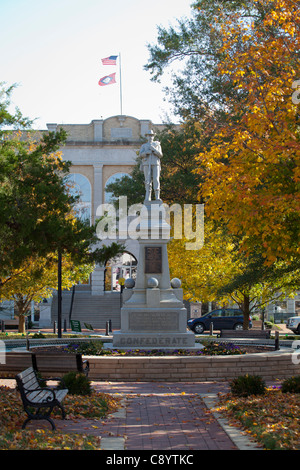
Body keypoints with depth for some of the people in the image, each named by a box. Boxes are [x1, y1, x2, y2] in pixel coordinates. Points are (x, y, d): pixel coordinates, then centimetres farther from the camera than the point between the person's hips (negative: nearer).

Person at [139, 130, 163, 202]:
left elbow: (160, 155, -1)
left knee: (156, 180, -12)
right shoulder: (143, 146, 12)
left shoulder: (157, 145, 11)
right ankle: (148, 198, -2)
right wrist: (147, 152, -22)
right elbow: (141, 155, -3)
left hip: (155, 165, 0)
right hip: (147, 165, 0)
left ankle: (157, 197, -14)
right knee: (148, 181, -4)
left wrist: (154, 149, -17)